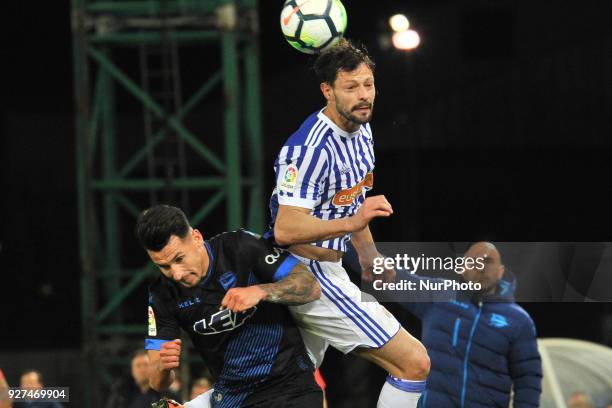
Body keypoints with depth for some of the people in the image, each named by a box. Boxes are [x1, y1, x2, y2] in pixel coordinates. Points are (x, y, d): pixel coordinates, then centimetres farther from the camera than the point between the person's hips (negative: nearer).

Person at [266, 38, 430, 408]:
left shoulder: (361, 130, 7)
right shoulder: (312, 148, -23)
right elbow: (285, 230, -30)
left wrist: (369, 255, 30)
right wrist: (353, 223, -38)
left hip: (326, 269, 10)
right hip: (309, 276, -10)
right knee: (415, 363, -13)